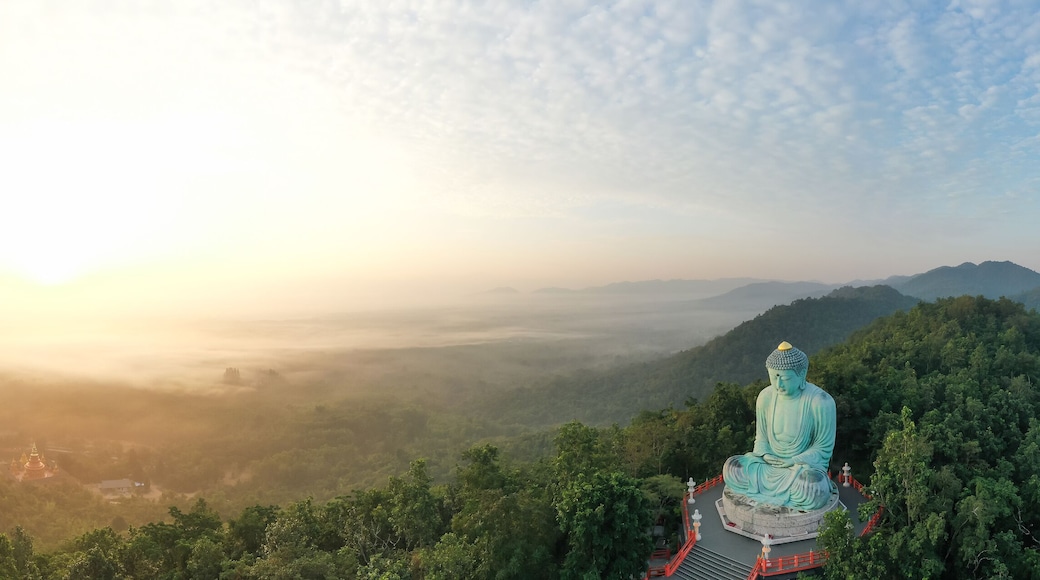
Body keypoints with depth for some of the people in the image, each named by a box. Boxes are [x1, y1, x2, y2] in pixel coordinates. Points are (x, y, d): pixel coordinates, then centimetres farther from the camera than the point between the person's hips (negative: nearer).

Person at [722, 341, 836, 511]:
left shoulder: (821, 402, -18)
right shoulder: (766, 397, -7)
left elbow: (823, 447, -8)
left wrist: (793, 462, -18)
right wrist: (766, 456, -14)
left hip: (805, 464, -4)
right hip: (770, 462, 4)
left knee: (815, 489, -37)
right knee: (731, 468, -19)